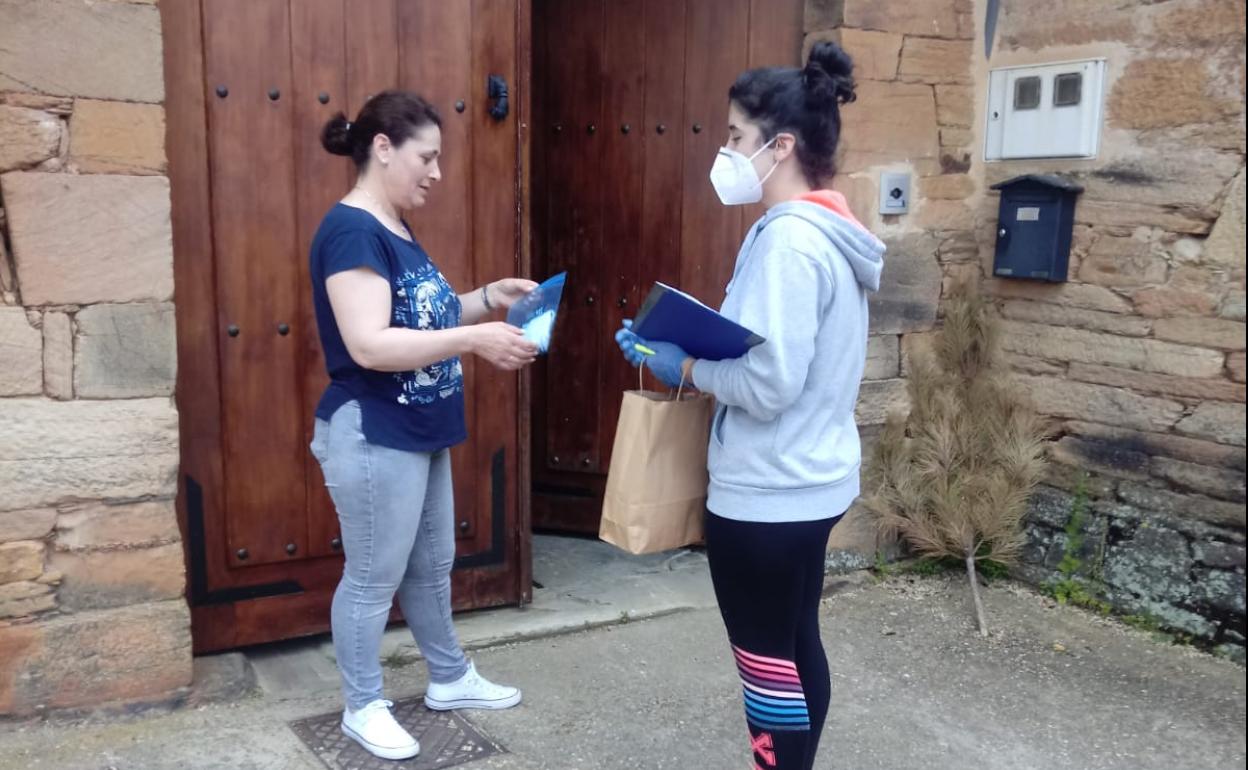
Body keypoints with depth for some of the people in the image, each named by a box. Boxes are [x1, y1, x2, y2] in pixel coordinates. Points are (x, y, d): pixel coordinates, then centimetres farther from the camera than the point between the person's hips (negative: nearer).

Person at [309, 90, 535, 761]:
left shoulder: (393, 231, 11)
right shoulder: (351, 231, -19)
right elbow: (370, 345, -28)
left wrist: (489, 298, 3)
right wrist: (475, 340, -29)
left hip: (419, 433, 10)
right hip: (372, 437, -10)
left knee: (432, 565, 20)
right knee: (373, 579, 6)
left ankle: (450, 679, 37)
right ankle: (362, 708, 23)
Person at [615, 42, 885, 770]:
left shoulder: (789, 242, -22)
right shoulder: (827, 234, 8)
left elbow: (768, 385, -26)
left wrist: (683, 366, -12)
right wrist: (690, 344, 7)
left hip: (768, 492, -10)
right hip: (811, 480, 10)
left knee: (766, 658, 6)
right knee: (797, 644, 20)